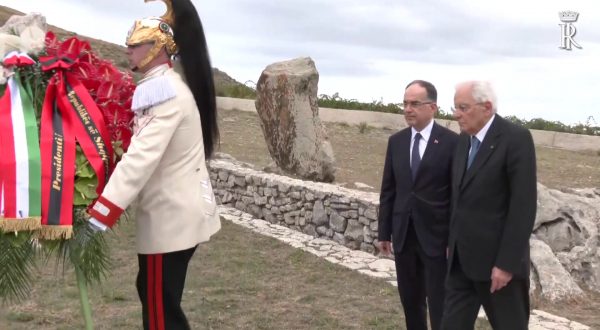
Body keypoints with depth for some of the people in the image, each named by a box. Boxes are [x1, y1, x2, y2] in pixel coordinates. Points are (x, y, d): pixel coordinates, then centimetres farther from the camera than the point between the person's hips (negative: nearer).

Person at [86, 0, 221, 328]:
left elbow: (141, 159, -30)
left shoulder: (163, 91, -20)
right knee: (155, 294, 21)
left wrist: (97, 219, -32)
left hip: (170, 215, -10)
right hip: (182, 208, 10)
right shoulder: (170, 85, 12)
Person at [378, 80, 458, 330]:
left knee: (439, 305, 1)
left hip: (436, 236, -4)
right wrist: (384, 232, 8)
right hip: (403, 235, 5)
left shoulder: (451, 142, -8)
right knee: (410, 300, 14)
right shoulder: (396, 141, 6)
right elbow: (388, 190, 10)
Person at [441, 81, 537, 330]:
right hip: (462, 256, 7)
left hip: (497, 258, -7)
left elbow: (524, 204, -18)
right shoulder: (465, 138, 9)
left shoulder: (516, 139, -14)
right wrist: (453, 242, 15)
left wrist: (507, 262, -20)